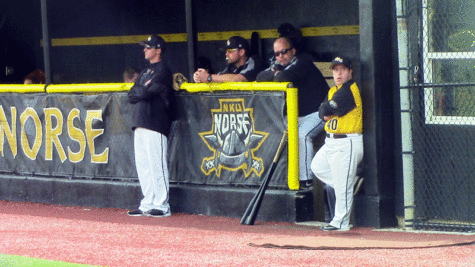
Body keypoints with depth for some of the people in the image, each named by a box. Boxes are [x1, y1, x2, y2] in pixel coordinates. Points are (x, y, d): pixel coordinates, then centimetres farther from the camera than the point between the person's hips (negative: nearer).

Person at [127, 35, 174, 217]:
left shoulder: (163, 72, -6)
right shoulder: (145, 73, 22)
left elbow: (146, 93, -16)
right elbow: (132, 95, 14)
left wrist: (141, 91, 4)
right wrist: (144, 90, -2)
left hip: (155, 124, -9)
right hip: (140, 124, 9)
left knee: (157, 165, -10)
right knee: (142, 166, 9)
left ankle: (162, 206, -9)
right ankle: (148, 204, 14)